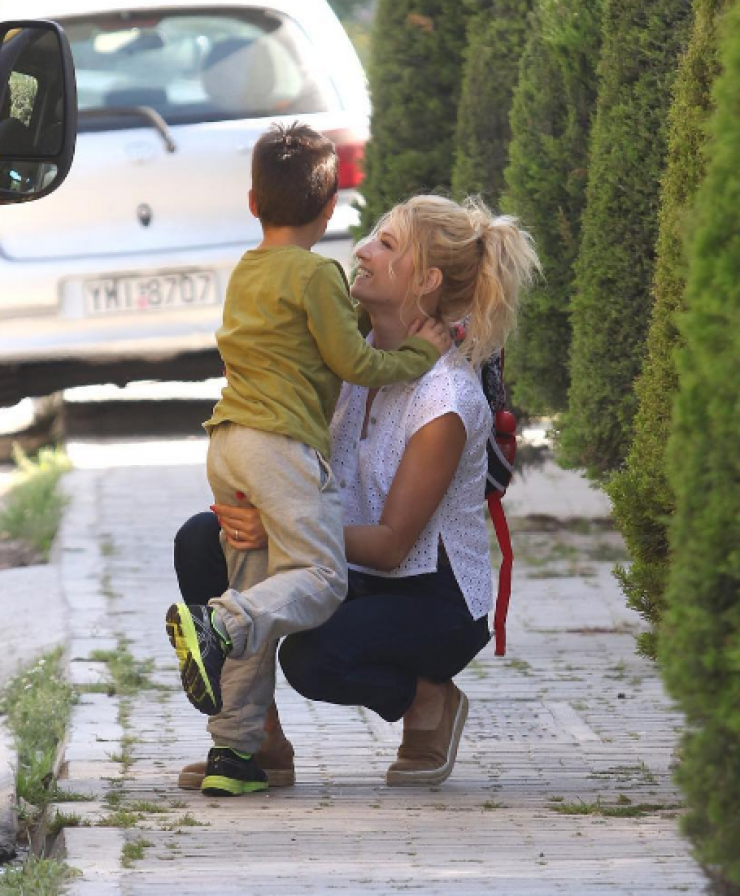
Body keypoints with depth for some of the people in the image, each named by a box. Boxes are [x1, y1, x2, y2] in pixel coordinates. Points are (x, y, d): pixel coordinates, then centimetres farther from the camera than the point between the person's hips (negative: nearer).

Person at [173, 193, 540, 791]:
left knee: (313, 657, -35)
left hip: (438, 606, -8)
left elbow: (391, 544, -23)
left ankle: (431, 702, -2)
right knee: (202, 540, -10)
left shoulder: (447, 397, -23)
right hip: (359, 582, 8)